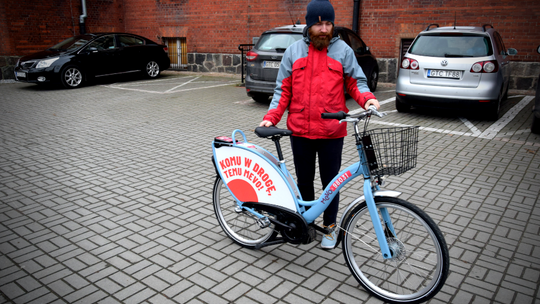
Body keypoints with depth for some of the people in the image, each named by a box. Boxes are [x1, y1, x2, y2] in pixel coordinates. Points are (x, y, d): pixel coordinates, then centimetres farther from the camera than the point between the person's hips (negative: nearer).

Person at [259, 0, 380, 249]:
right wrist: (271, 117, -5)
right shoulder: (294, 51, 6)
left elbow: (355, 82, 6)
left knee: (330, 182, 8)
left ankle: (330, 227, 28)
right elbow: (283, 89, 7)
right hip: (300, 130, 2)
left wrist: (367, 98, -16)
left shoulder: (343, 50, 3)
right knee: (304, 180, 14)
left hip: (331, 131, -1)